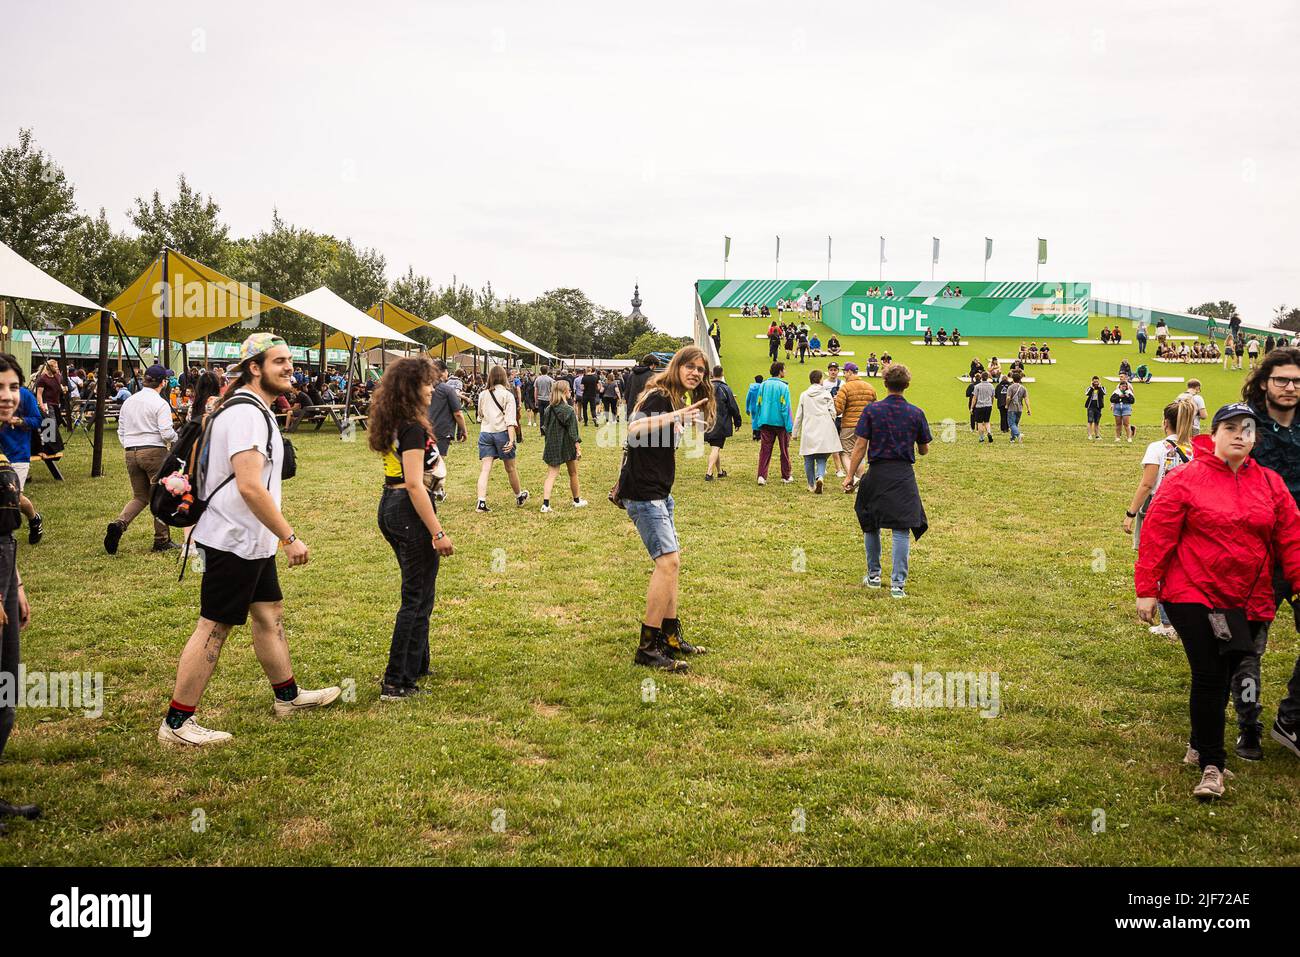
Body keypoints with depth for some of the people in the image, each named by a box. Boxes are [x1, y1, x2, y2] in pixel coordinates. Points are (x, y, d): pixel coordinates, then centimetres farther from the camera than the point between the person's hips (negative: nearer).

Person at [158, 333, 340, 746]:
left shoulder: (253, 409, 14)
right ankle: (176, 723, 4)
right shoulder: (246, 413, -20)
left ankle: (287, 695, 34)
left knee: (270, 613, 19)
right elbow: (250, 487, -28)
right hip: (233, 542, -11)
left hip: (254, 542, 11)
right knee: (214, 628, -4)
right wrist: (290, 537, -24)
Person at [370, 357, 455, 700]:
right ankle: (396, 683, 2)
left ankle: (416, 666, 33)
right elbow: (415, 484, -23)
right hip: (410, 511, -10)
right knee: (417, 599, -1)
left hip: (389, 506, 10)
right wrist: (438, 532, -22)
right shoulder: (413, 428, -19)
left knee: (416, 593, 22)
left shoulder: (393, 424, 9)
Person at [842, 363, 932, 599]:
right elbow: (924, 450, 8)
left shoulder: (872, 409, -3)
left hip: (877, 474, 0)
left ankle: (873, 575, 26)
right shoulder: (916, 413, 1)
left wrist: (850, 475, -2)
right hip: (904, 476, 0)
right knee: (901, 530, 0)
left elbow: (860, 446, -6)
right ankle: (898, 584, -4)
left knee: (870, 526, 17)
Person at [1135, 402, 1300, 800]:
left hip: (1249, 602, 4)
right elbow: (1156, 535, -7)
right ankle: (1212, 764, 5)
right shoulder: (1185, 479, -6)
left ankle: (1201, 742, 33)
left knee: (1224, 675, 11)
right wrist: (1146, 590, -8)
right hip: (1194, 595, -4)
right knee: (1209, 676, -6)